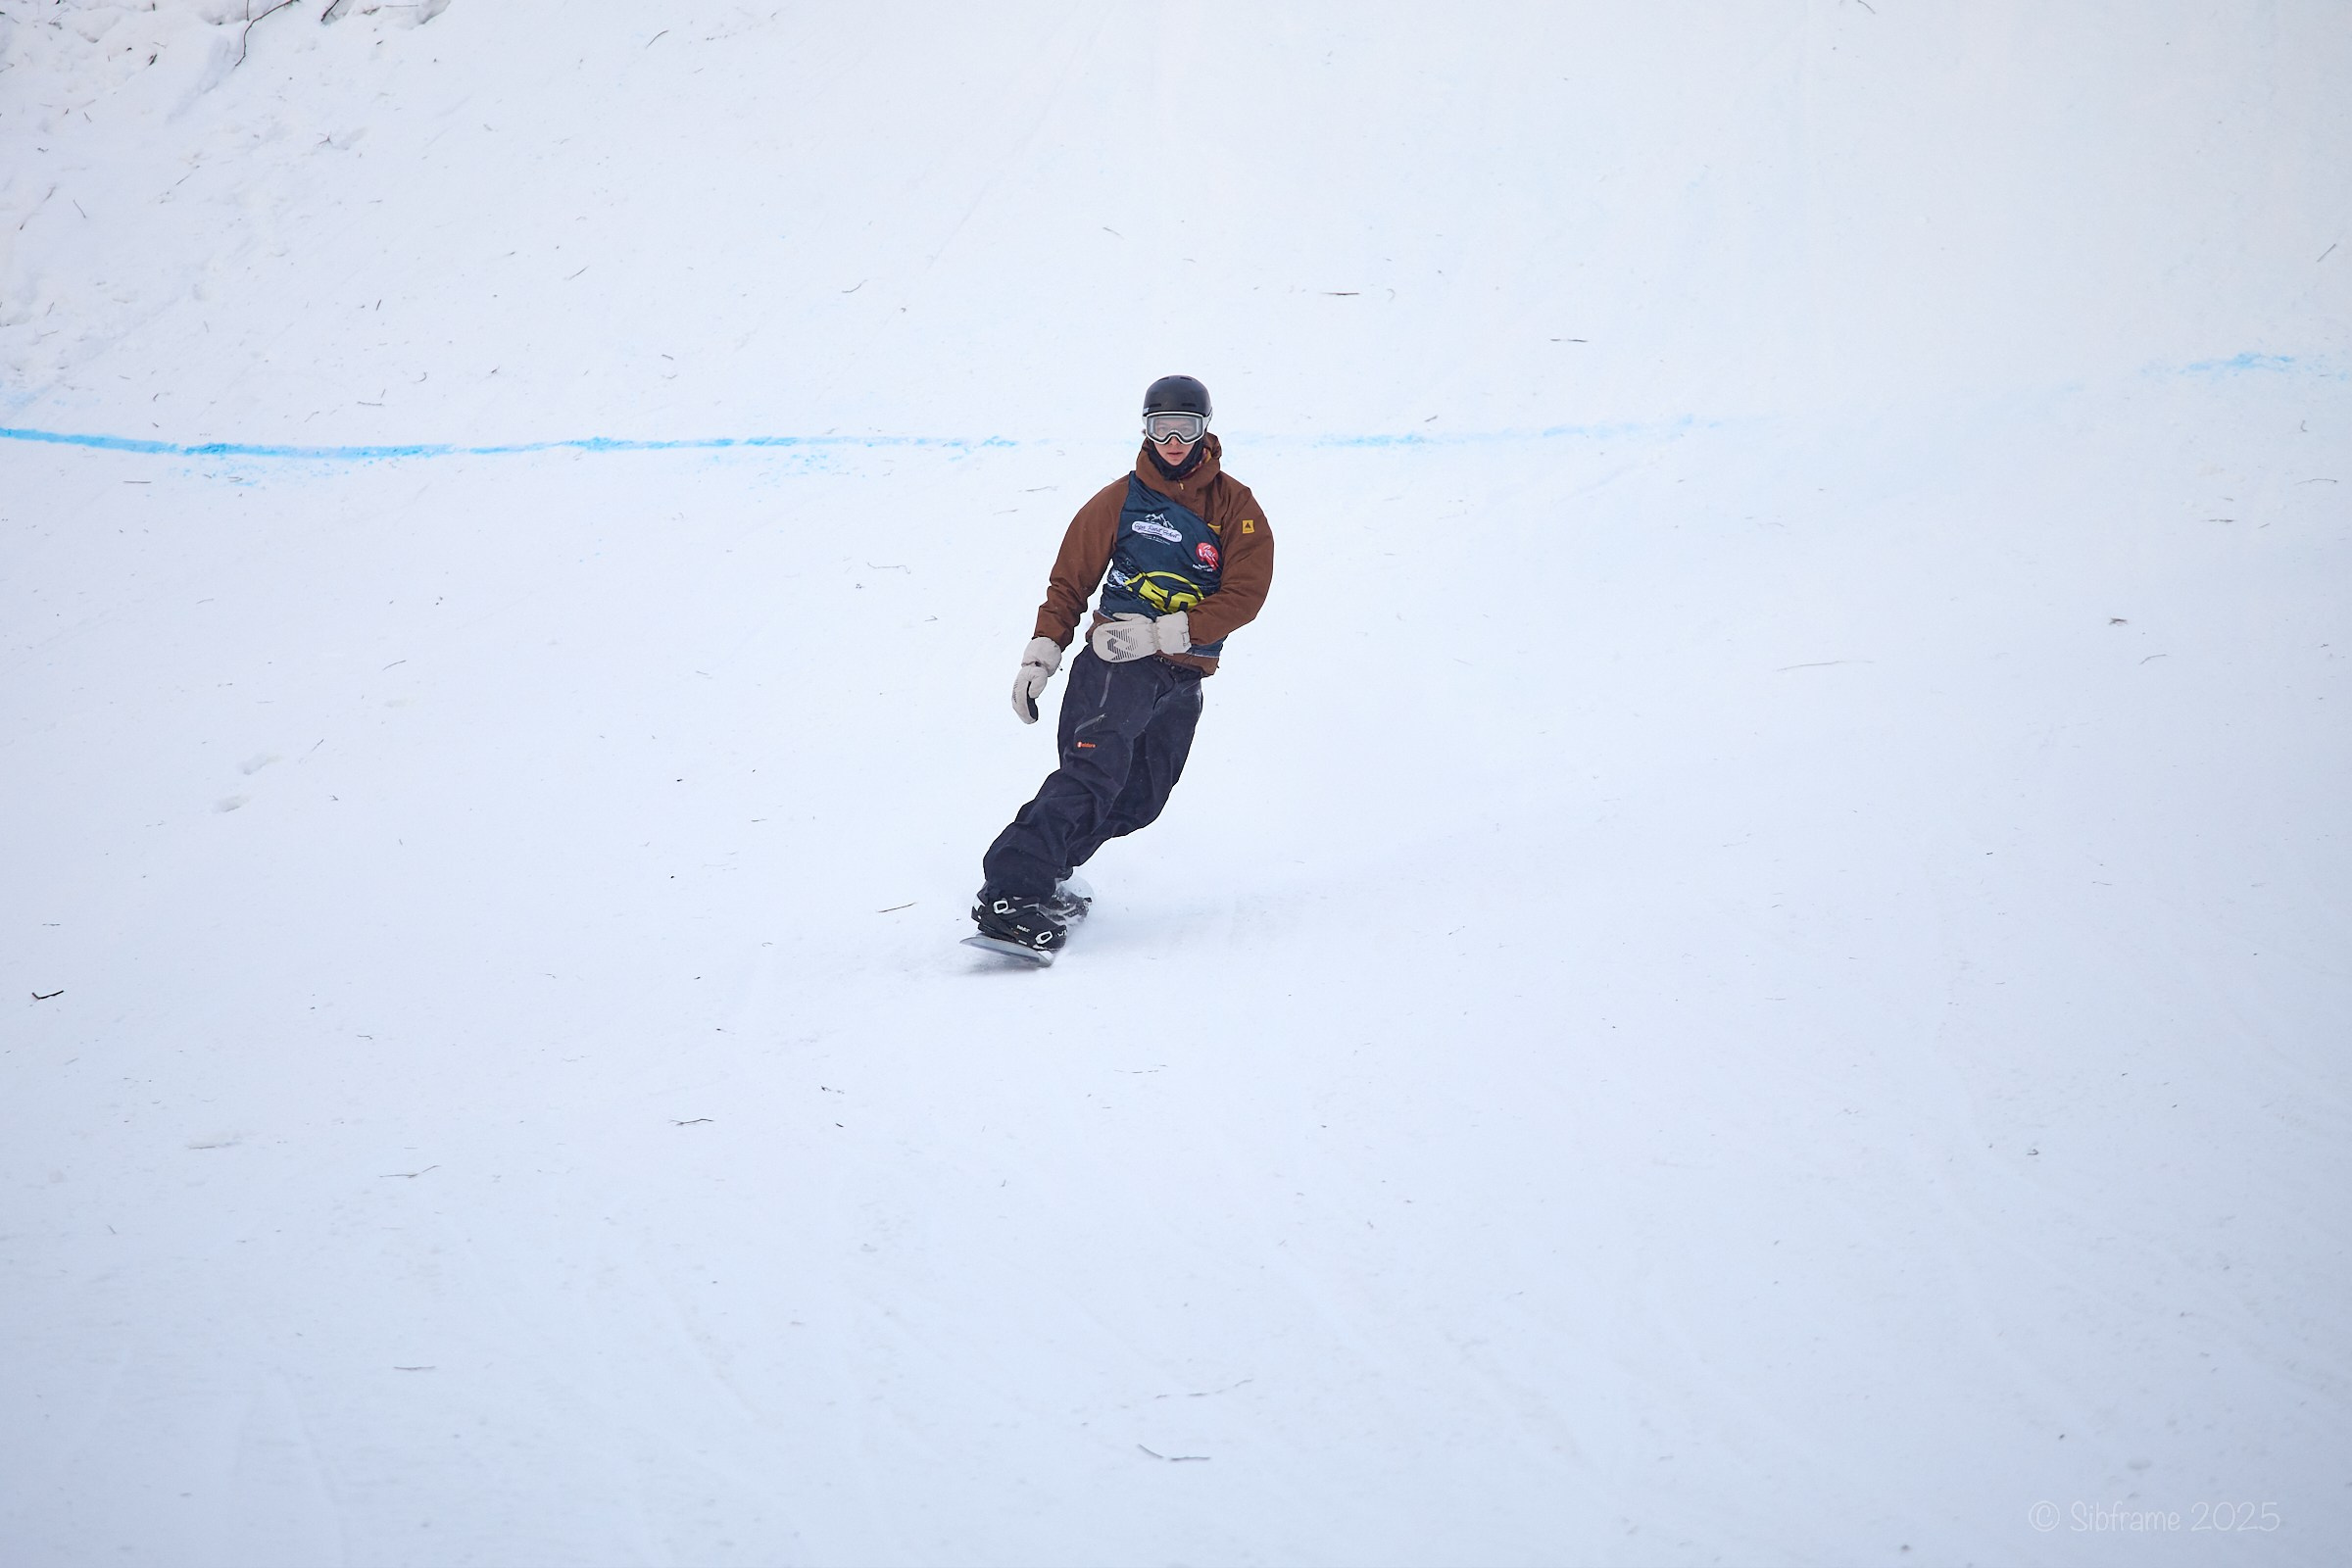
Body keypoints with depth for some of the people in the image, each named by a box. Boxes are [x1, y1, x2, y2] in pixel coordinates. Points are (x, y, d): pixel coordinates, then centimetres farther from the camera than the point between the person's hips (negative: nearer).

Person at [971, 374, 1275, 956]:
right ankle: (1011, 894, -31)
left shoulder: (1235, 506, 4)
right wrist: (1041, 655, -2)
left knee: (1138, 800, -1)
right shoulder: (1120, 500, 4)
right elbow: (1070, 581, 10)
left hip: (1184, 677, 3)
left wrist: (1160, 633, -15)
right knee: (1093, 772, -23)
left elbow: (1245, 594, -5)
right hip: (1116, 662, -3)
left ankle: (1047, 867, 18)